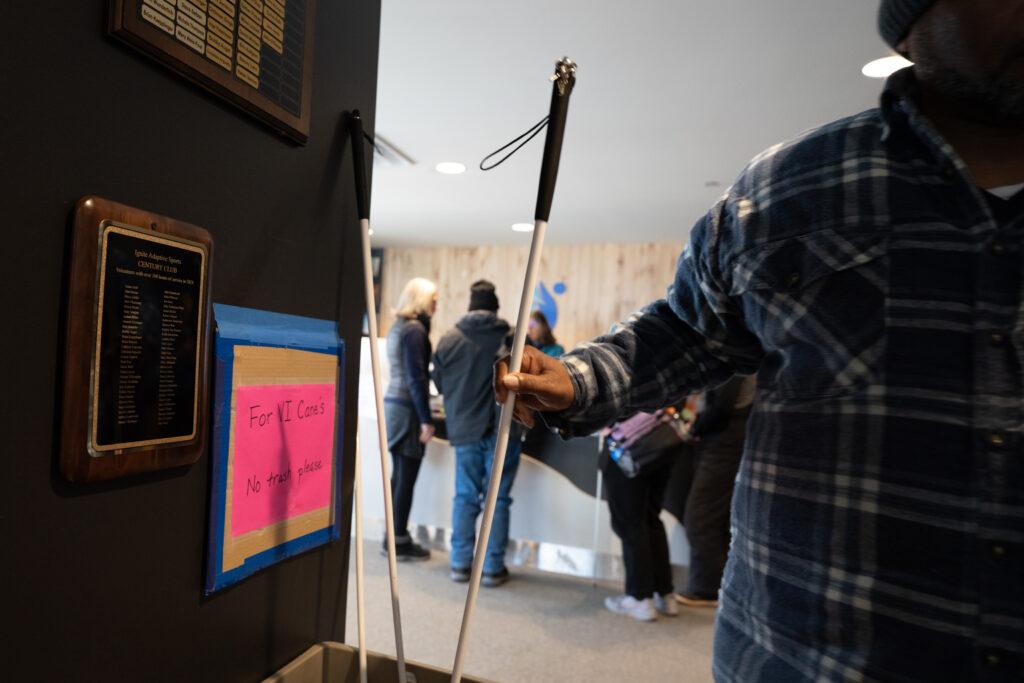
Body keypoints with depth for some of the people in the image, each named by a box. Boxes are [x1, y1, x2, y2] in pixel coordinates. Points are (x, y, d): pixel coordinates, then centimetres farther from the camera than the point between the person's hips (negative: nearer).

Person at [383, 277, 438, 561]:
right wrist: (426, 419, -16)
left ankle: (394, 537, 21)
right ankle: (400, 542, 7)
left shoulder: (398, 326, 14)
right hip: (408, 408, -9)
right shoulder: (415, 329, -13)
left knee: (398, 475, 13)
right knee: (406, 477, -1)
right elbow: (416, 377, -17)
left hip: (393, 403, 9)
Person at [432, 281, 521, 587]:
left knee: (465, 497, 13)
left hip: (464, 429, 2)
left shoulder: (448, 339, -3)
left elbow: (439, 383, 7)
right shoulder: (513, 338, -8)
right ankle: (493, 567, 13)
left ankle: (461, 563, 19)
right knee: (497, 498, 6)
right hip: (502, 429, -2)